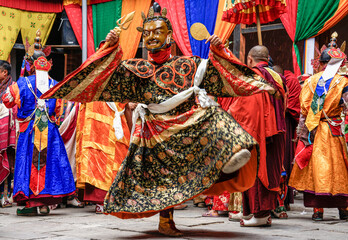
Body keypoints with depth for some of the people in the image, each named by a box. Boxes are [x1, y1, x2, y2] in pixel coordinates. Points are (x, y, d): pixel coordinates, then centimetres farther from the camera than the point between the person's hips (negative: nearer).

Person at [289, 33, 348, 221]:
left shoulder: (311, 81, 6)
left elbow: (304, 108, 4)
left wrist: (302, 132, 8)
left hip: (313, 130, 2)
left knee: (316, 166, 3)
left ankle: (318, 209, -1)